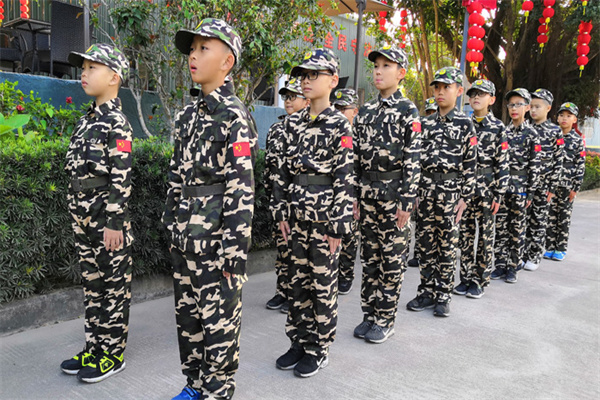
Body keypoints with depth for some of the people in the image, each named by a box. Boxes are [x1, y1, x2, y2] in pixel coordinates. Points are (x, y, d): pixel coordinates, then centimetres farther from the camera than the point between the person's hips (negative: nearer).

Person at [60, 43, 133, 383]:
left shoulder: (117, 123, -12)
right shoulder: (88, 120, 14)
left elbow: (121, 178, -18)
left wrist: (114, 223, -19)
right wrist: (80, 215, 18)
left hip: (108, 220, -9)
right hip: (85, 219, 9)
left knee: (114, 287, 4)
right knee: (92, 284, 16)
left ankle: (113, 355, 16)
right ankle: (94, 349, 29)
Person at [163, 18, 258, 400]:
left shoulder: (233, 116, -12)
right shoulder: (189, 114, 12)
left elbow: (242, 189, -17)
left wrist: (235, 248, -18)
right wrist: (173, 222, 15)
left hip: (216, 242, -8)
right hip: (185, 239, 8)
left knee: (219, 320, 6)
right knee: (187, 314, 18)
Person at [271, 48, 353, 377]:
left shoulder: (339, 125, -8)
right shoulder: (294, 123, 9)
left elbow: (344, 179, -11)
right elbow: (284, 169, 11)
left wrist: (338, 226, -14)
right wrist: (281, 210, 6)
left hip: (324, 214, -6)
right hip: (298, 213, 6)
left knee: (323, 282, 6)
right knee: (298, 279, 14)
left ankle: (319, 349, 21)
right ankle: (299, 342, 29)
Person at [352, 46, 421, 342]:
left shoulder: (408, 111, -4)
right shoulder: (365, 111, 12)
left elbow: (412, 160, -10)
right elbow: (357, 157, 11)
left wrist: (406, 202, -15)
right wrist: (353, 195, 7)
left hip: (394, 193, -5)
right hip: (367, 193, 6)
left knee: (393, 258, 4)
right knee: (369, 256, 11)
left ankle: (385, 320, 15)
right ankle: (369, 315, 24)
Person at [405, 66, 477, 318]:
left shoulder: (465, 124, -1)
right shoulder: (426, 123, 10)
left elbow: (470, 163, -3)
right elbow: (415, 156, 11)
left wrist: (465, 196, -8)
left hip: (450, 189, -4)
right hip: (425, 187, 4)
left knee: (447, 243, 3)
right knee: (426, 241, 8)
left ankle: (443, 295, 15)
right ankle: (427, 292, 19)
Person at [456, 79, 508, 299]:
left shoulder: (498, 127, -1)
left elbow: (502, 163, -5)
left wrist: (498, 194, -10)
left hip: (486, 185, -3)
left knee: (485, 234, 4)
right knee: (465, 232, 7)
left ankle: (480, 280, 15)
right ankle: (466, 278, 18)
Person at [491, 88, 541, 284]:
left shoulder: (531, 134, -3)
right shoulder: (503, 131, 8)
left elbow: (535, 165, -6)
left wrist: (531, 192, -9)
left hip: (520, 186, -3)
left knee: (517, 228, 4)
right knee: (500, 226, 6)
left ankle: (513, 267, 14)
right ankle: (500, 265, 16)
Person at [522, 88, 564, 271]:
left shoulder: (555, 131, -2)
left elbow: (558, 161, -3)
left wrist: (553, 186, -8)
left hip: (542, 183, -3)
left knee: (538, 221, 4)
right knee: (523, 219, 6)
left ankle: (534, 257, 14)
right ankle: (522, 255, 17)